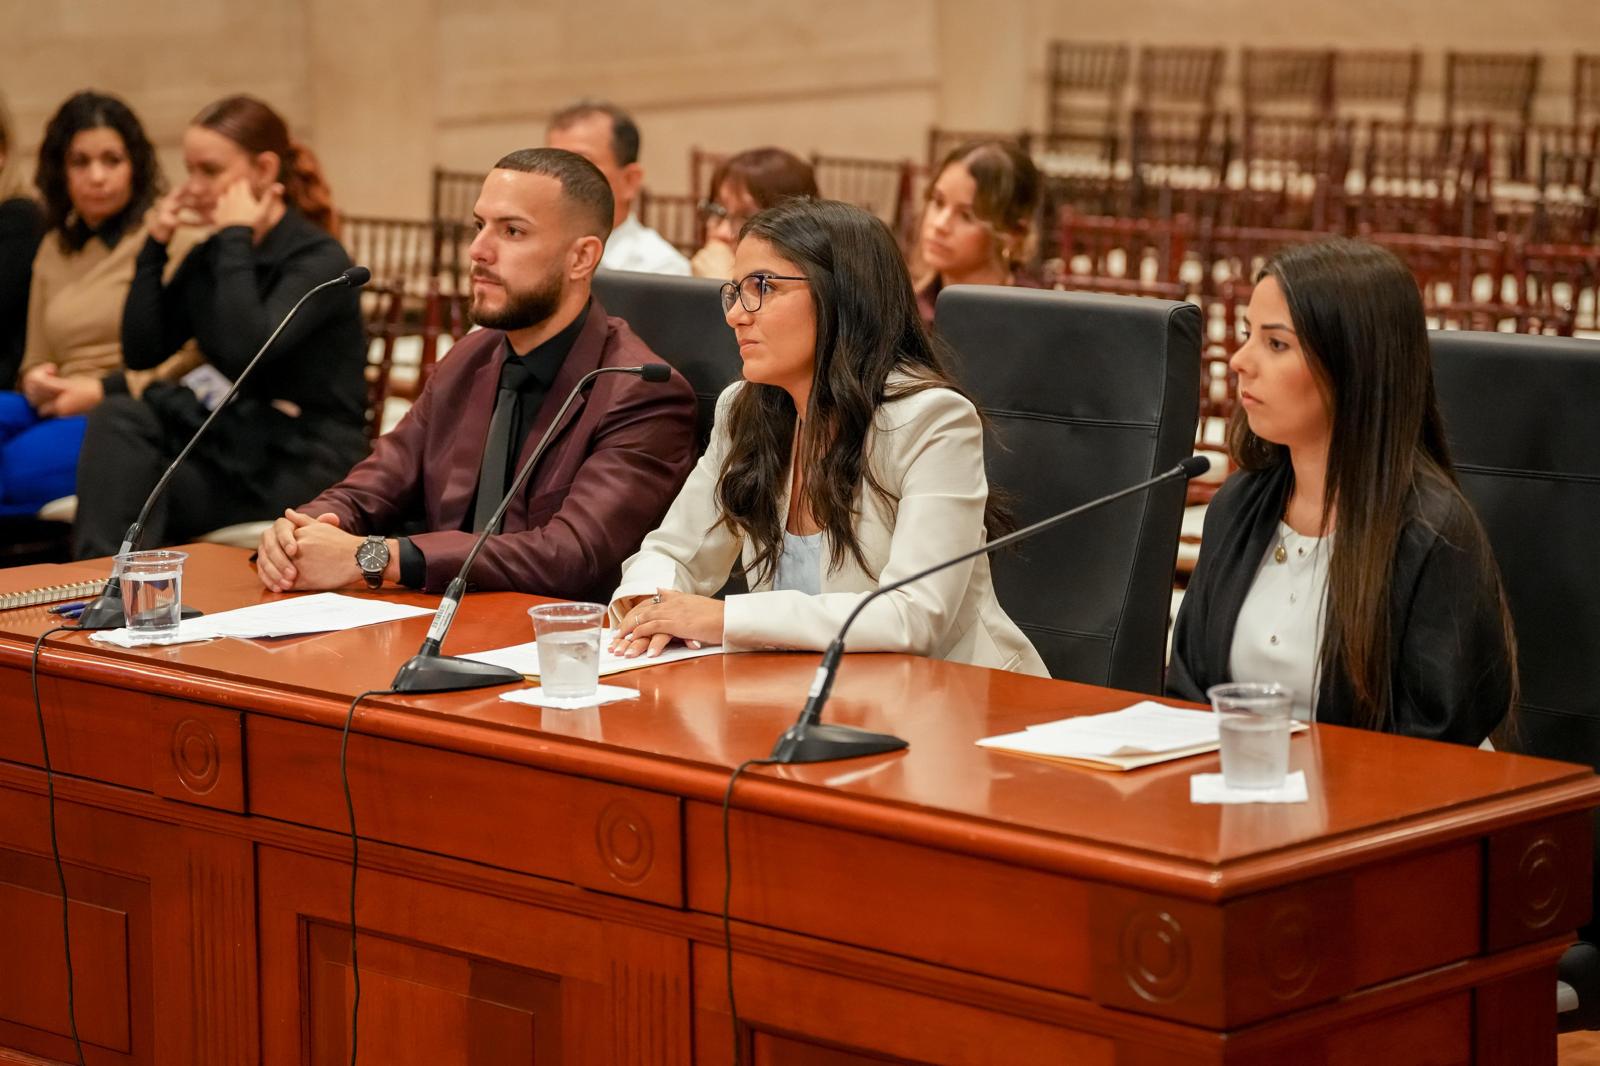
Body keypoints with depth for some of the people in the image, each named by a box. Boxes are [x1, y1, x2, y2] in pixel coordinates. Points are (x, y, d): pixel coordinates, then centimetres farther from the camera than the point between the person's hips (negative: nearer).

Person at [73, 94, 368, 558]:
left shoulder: (320, 260, -11)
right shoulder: (208, 258, 13)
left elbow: (244, 353, -26)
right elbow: (141, 351, 6)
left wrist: (237, 238, -20)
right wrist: (155, 244, 1)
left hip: (301, 464, -7)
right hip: (229, 441, 7)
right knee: (119, 416, -22)